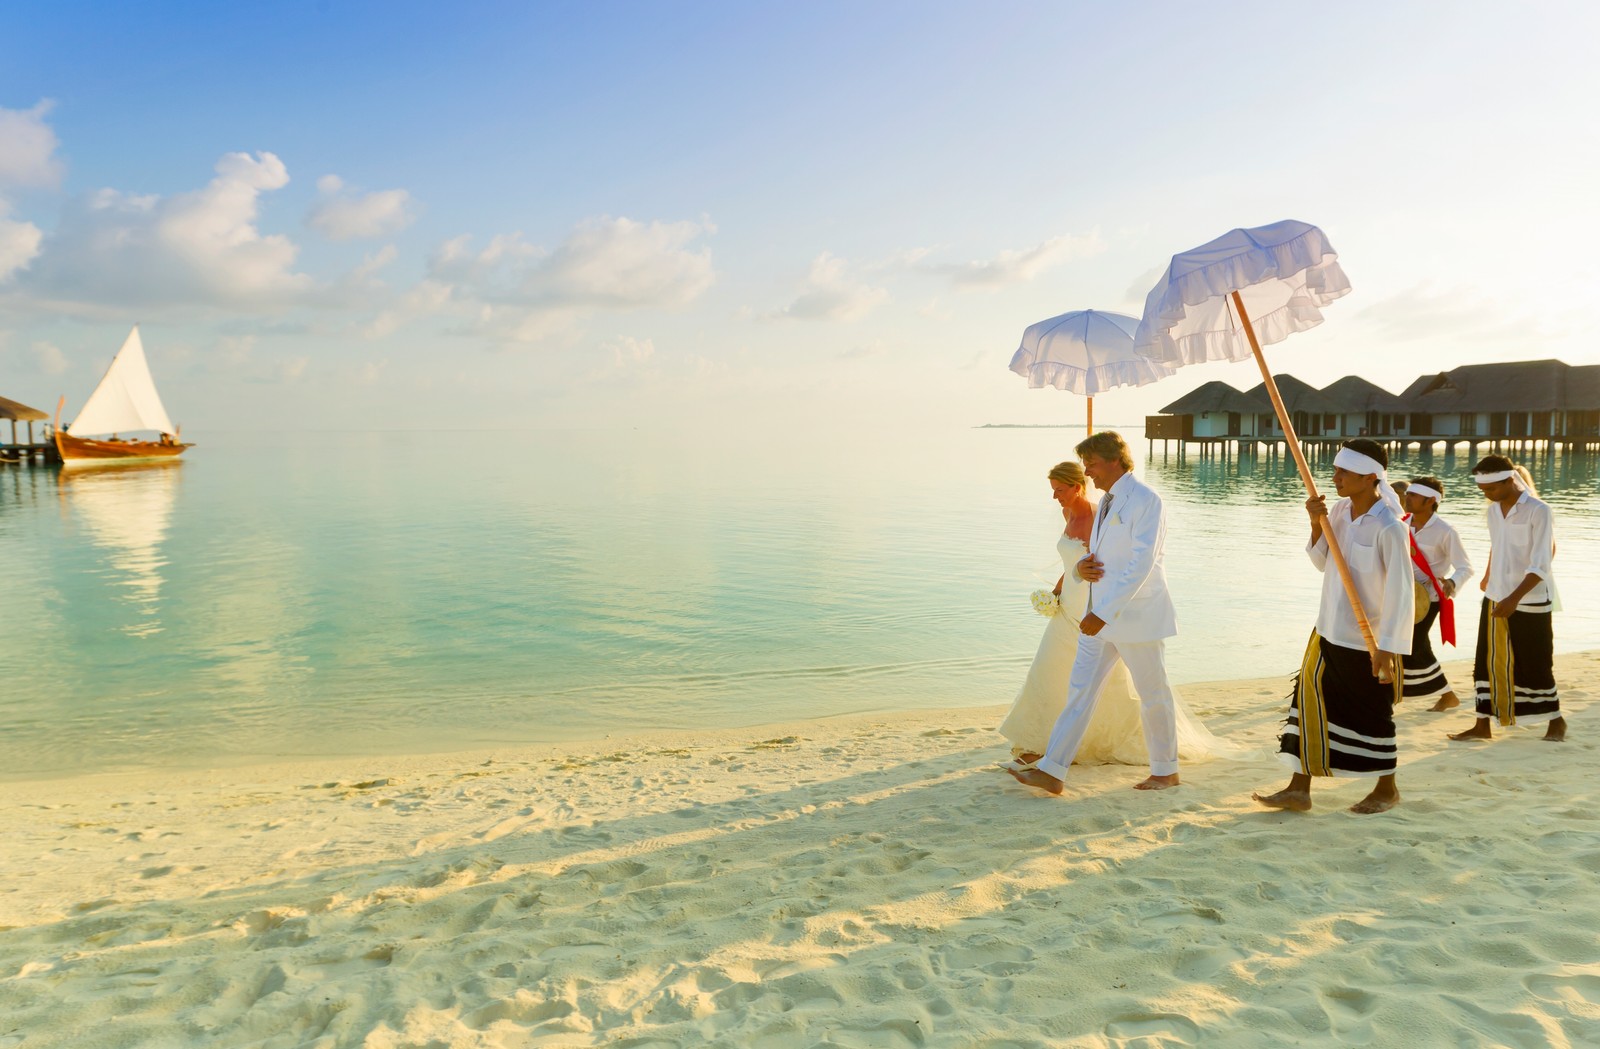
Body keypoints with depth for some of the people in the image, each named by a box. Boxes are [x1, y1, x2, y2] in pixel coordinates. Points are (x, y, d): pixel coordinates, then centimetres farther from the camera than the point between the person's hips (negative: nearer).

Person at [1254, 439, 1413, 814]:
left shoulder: (1389, 527, -20)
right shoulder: (1339, 509, 1)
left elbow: (1400, 593, -19)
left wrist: (1387, 648, -19)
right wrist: (1317, 525, -7)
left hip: (1369, 642, -7)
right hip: (1329, 633, 7)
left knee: (1373, 715, 10)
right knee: (1310, 702, 7)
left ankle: (1387, 789, 31)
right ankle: (1299, 789, 15)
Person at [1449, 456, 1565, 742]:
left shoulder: (1539, 511, -16)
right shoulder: (1493, 510, 4)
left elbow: (1541, 565, -20)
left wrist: (1514, 598, -29)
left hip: (1530, 603, -6)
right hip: (1494, 599, 6)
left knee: (1534, 665, 6)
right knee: (1487, 663, 6)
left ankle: (1556, 720, 28)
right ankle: (1482, 725, 13)